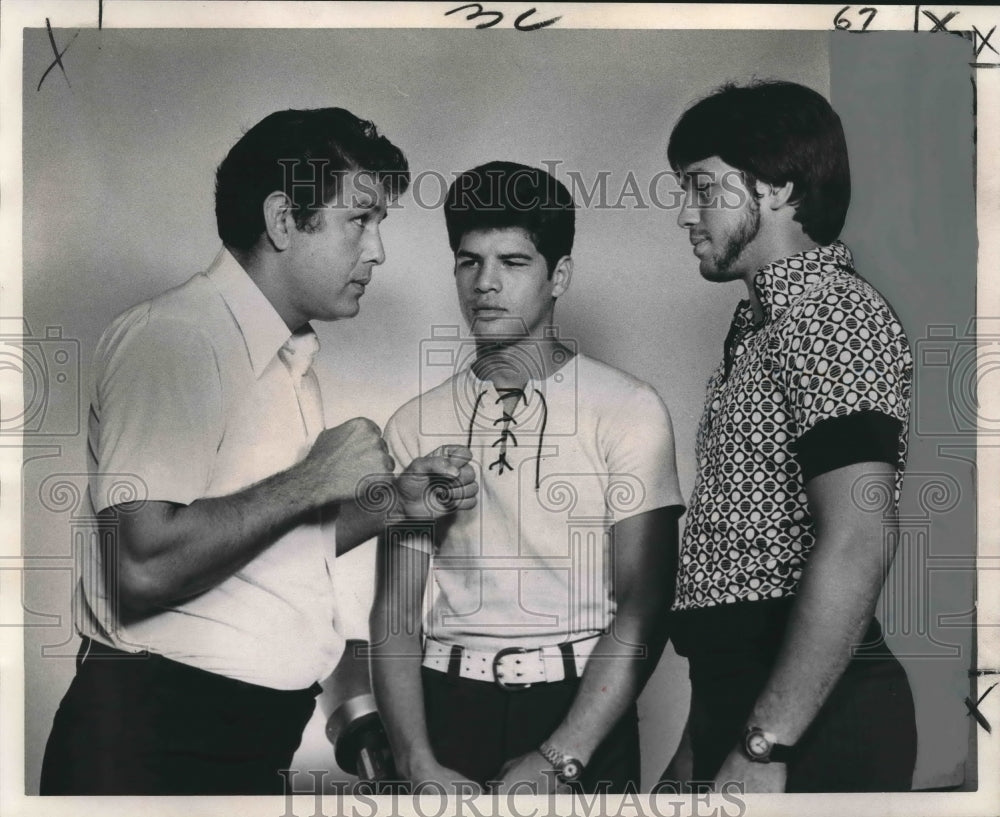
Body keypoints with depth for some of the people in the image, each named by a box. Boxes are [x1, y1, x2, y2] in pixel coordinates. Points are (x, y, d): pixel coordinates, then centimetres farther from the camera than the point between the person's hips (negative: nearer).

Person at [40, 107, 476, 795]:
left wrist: (394, 503, 6)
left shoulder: (291, 361, 16)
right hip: (153, 743, -9)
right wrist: (313, 480, -18)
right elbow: (144, 568, -26)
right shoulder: (172, 335, -15)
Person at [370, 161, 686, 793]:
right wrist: (419, 763, -11)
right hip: (449, 701, 2)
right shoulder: (416, 426, 6)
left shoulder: (628, 409, -2)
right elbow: (396, 612, 2)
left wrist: (558, 760, -16)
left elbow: (643, 608, -8)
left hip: (583, 706, -2)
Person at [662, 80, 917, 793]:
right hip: (736, 696, 9)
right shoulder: (766, 322, 16)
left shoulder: (832, 310, -13)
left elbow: (858, 544, -23)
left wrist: (763, 748, -23)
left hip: (811, 722, -9)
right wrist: (703, 739, 15)